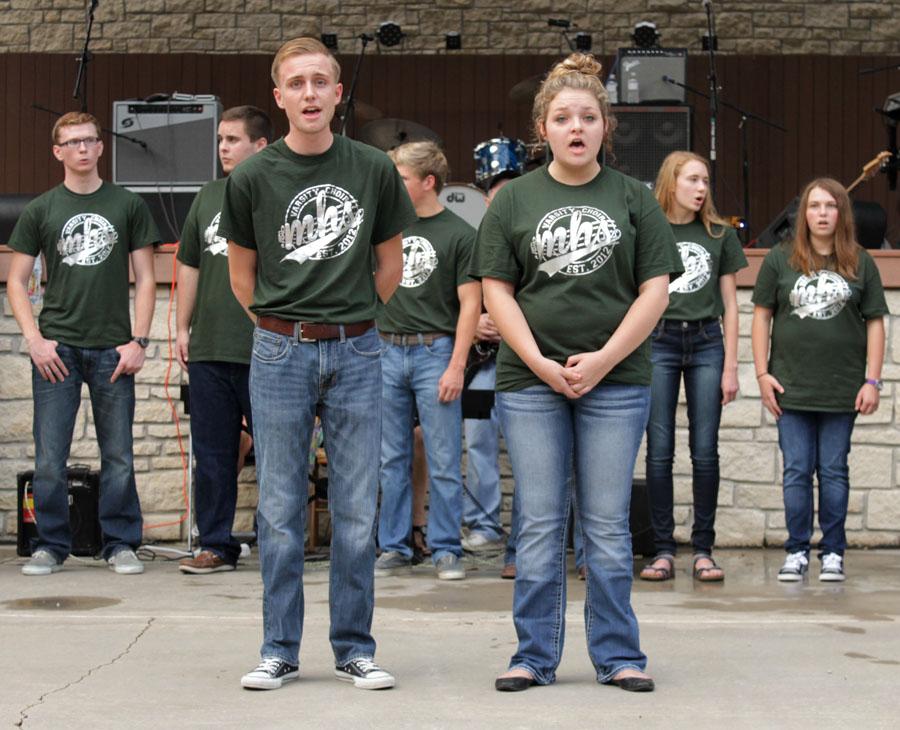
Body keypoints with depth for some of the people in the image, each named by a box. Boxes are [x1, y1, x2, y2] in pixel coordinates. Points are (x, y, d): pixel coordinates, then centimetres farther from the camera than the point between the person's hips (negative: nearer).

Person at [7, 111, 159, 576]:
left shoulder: (127, 206, 7)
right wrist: (34, 339, -5)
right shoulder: (41, 210, 7)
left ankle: (121, 545, 13)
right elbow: (16, 281, 8)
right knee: (49, 457, 1)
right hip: (56, 347, 0)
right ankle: (51, 546, 12)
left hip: (113, 349, 0)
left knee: (119, 457, 3)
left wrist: (138, 341, -2)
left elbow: (145, 279, 7)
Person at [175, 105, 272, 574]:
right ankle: (217, 545, 15)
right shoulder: (209, 196, 15)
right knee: (212, 454, 8)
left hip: (265, 353, -6)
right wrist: (183, 328, 13)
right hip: (208, 350, 6)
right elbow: (190, 267, 19)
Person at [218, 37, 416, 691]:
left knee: (357, 510, 4)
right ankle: (280, 649, 14)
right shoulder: (253, 178, -1)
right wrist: (285, 330, 8)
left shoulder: (374, 170, 1)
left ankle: (354, 648, 14)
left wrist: (349, 322, 12)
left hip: (356, 350, 1)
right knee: (281, 510, 5)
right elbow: (242, 273, 10)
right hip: (279, 352, 0)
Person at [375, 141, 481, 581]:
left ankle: (446, 550, 6)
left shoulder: (459, 234, -3)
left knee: (443, 463, -1)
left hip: (435, 352, -4)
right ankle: (394, 548, 16)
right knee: (392, 461, 9)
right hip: (387, 350, 4)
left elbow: (470, 304, -6)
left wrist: (456, 366, -12)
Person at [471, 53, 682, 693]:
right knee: (540, 524, 4)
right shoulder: (515, 200, 7)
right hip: (531, 381, 0)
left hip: (616, 382, 0)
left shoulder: (634, 199, 7)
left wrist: (602, 360, -9)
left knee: (608, 524, 4)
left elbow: (656, 288, 2)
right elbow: (497, 289, 3)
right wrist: (542, 365, -9)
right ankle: (535, 656, 11)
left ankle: (619, 656, 12)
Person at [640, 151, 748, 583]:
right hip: (659, 341, -1)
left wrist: (731, 367, 4)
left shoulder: (720, 234, 9)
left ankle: (703, 550, 7)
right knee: (659, 451, -1)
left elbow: (729, 304, 10)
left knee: (705, 451, 1)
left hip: (706, 342, 2)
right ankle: (663, 550, 5)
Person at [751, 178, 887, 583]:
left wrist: (872, 381, -2)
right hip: (791, 386, 0)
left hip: (842, 389, 0)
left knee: (834, 471, 6)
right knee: (797, 471, 3)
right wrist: (762, 373, -2)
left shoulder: (860, 263, 4)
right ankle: (797, 552, 12)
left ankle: (833, 552, 14)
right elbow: (762, 316, 5)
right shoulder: (780, 259, 3)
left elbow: (875, 322, 5)